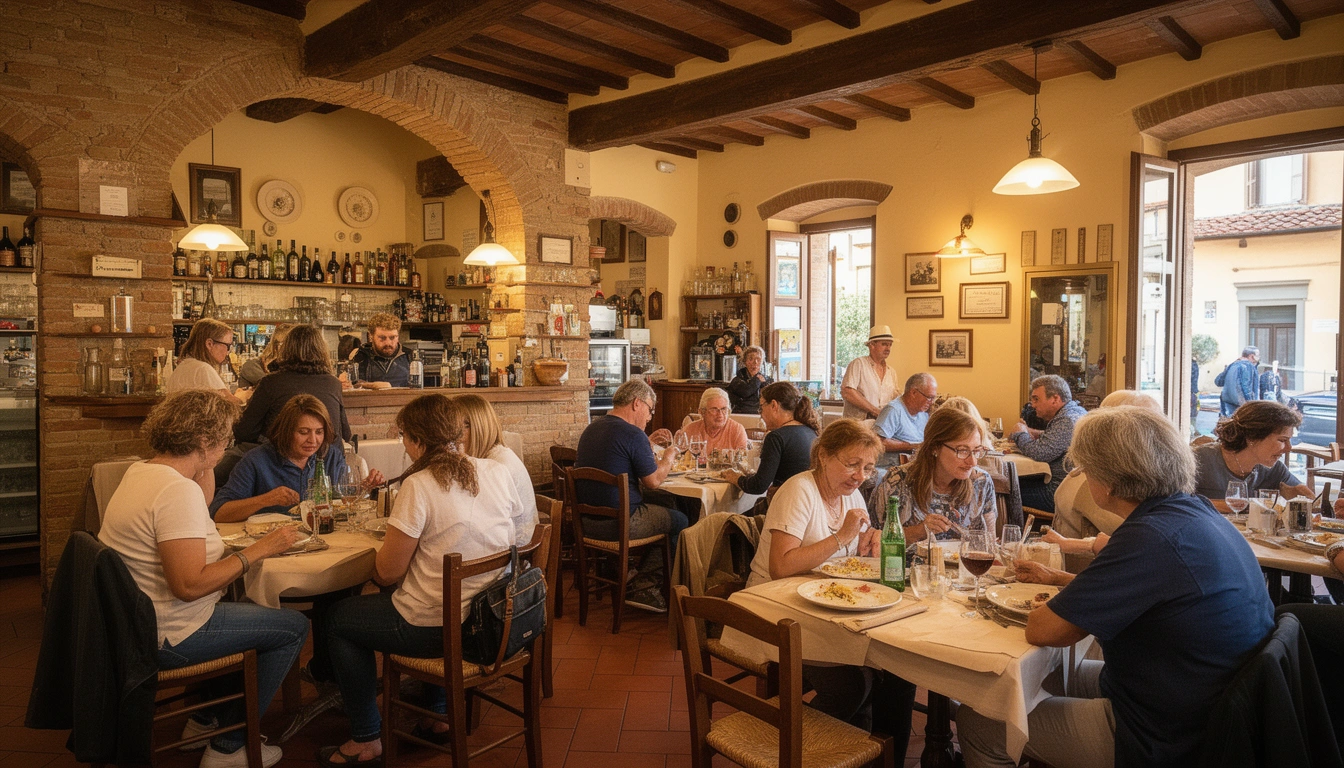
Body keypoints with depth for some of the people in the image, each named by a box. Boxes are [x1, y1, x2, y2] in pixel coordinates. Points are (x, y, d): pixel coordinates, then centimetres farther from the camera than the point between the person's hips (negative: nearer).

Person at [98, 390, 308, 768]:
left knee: (250, 606, 28)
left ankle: (205, 719, 34)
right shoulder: (178, 489, -28)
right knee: (294, 627, -2)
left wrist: (205, 467, 9)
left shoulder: (140, 471, 3)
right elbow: (190, 585, -33)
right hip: (166, 637, -10)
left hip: (134, 621, 10)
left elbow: (202, 507, 22)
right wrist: (258, 550, -25)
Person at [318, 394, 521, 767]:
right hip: (492, 617, 7)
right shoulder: (497, 471, -3)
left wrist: (376, 564, 9)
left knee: (338, 620, 18)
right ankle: (438, 715, 42)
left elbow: (388, 572, -15)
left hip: (435, 627, -6)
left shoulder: (419, 486, -20)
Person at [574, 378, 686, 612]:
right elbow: (653, 481, -11)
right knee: (680, 520, 9)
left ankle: (643, 582, 23)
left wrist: (649, 443, 19)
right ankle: (643, 586, 15)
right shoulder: (632, 434, -17)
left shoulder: (592, 428, 10)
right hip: (617, 523, -9)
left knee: (665, 505, 24)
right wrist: (669, 457, 6)